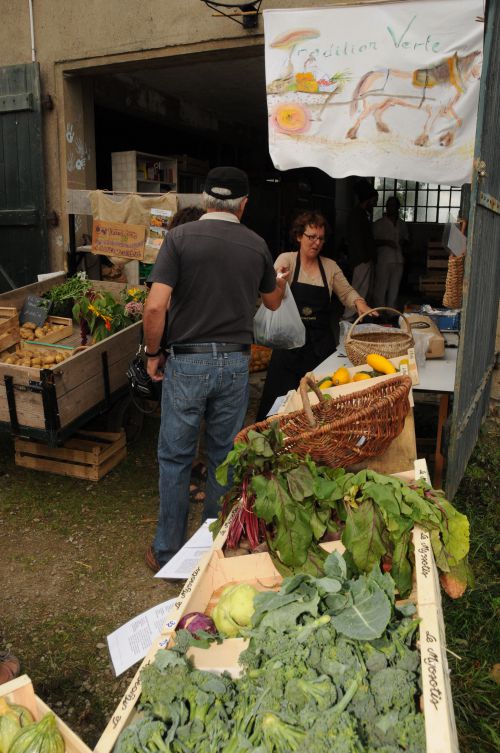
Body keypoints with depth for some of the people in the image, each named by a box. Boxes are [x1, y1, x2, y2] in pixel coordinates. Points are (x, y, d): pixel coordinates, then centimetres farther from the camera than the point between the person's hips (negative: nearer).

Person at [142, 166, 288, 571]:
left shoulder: (180, 237, -7)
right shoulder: (257, 245, 3)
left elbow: (155, 307, -16)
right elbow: (273, 302, 20)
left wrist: (153, 353, 0)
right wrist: (283, 280, 42)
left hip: (187, 361, -2)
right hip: (235, 363, 3)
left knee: (175, 458, 10)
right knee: (225, 458, 15)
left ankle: (168, 552, 22)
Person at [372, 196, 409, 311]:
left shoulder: (402, 224, 16)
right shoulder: (379, 224, 4)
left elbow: (406, 239, 24)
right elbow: (373, 241, 1)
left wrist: (403, 241, 0)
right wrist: (385, 242, -15)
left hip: (398, 260, 4)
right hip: (383, 260, -4)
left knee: (394, 288, 4)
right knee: (381, 288, -6)